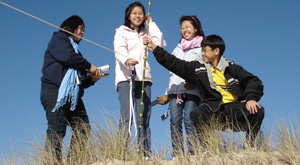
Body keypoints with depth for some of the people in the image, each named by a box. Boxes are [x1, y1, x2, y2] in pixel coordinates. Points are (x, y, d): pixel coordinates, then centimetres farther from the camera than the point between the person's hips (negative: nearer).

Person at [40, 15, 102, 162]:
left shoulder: (74, 48, 29)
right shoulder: (58, 39, 7)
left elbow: (81, 80, 25)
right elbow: (69, 58, -15)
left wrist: (92, 78, 6)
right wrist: (89, 67, -4)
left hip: (72, 95, 8)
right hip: (55, 92, -8)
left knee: (83, 128, -5)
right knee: (57, 130, -14)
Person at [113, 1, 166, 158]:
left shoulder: (146, 34, 24)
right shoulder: (121, 32, 11)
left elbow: (160, 44, 6)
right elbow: (119, 50, -8)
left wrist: (151, 24, 12)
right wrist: (127, 60, -30)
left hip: (144, 78, 4)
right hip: (125, 77, -4)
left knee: (144, 119, -3)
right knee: (127, 117, -17)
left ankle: (146, 154, -4)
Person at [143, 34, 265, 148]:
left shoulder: (231, 68, 10)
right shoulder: (198, 67, 14)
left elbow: (253, 81, 3)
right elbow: (174, 64, 13)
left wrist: (251, 98, -16)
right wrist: (154, 47, 11)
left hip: (234, 108, 0)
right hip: (213, 108, 0)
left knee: (258, 111, -27)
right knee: (196, 113, -32)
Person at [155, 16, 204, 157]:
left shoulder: (202, 47, 10)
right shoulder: (178, 48, 27)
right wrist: (167, 93, 20)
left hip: (192, 90, -5)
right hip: (175, 89, 5)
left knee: (189, 121, -15)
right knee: (175, 120, -7)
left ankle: (193, 153, -15)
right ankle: (176, 154, -8)